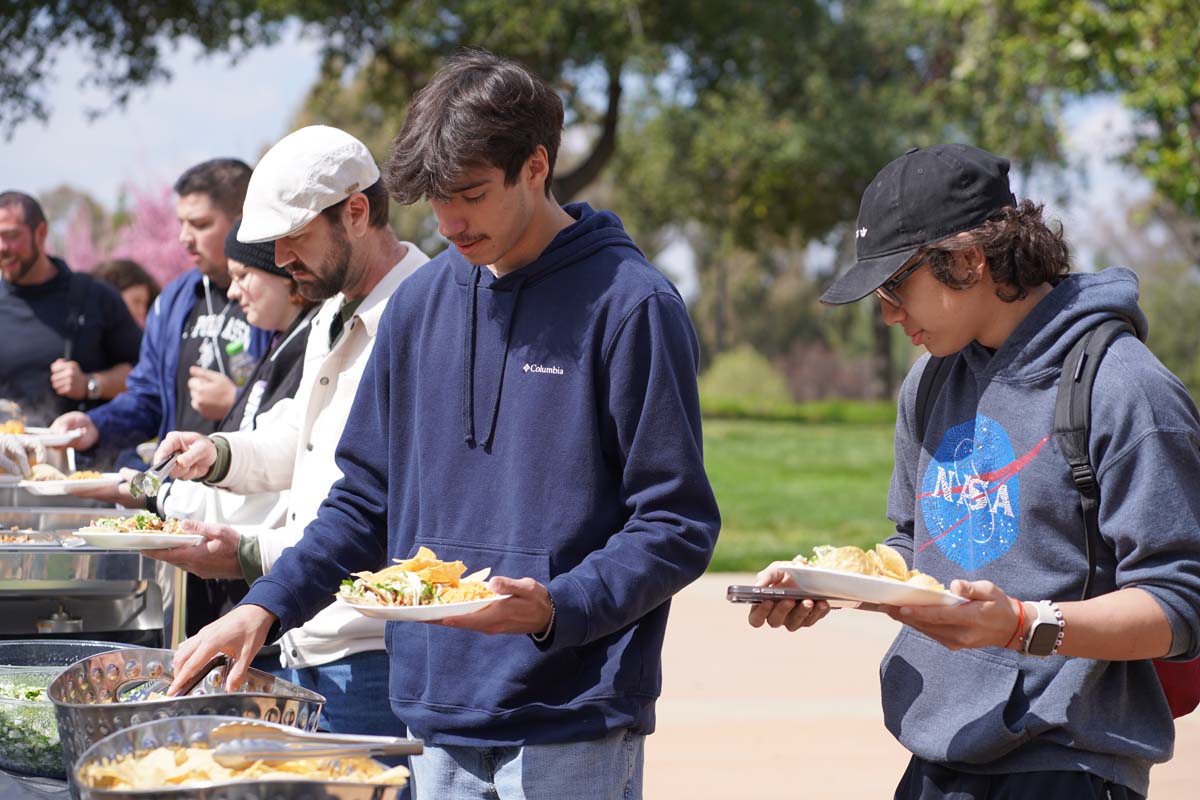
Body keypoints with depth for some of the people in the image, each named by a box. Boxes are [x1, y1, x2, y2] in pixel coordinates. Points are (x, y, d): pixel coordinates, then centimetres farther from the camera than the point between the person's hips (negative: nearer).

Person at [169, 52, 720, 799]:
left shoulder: (627, 304, -9)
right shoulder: (421, 302, 9)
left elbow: (679, 528, -9)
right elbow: (369, 499, 15)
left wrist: (553, 609, -23)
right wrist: (265, 606, 2)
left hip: (573, 732, -5)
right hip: (441, 722, 5)